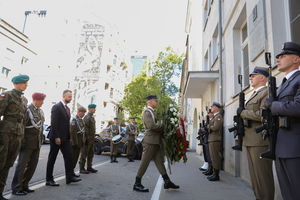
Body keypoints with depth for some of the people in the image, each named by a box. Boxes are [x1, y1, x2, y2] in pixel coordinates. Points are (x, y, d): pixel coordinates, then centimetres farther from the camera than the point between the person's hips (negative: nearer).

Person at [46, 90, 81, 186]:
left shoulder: (67, 108, 14)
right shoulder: (56, 107, -11)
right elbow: (54, 123, -18)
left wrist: (68, 136, 10)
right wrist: (56, 137, -20)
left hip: (65, 138, 8)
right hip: (56, 138, -8)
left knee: (69, 156, 5)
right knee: (52, 158, 4)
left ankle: (70, 176, 12)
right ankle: (49, 180, 15)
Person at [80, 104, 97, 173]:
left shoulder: (92, 117, 15)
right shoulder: (87, 117, -14)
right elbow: (85, 128, -20)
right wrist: (86, 138, -22)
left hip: (92, 139, 9)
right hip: (87, 138, -9)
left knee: (91, 154, 14)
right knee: (84, 154, 0)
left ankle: (89, 167, 23)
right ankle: (82, 168, 8)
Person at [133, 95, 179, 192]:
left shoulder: (152, 112, 19)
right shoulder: (147, 112, -11)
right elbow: (151, 126, -22)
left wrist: (161, 125, 3)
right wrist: (163, 127, -11)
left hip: (156, 141, 9)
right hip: (150, 141, -9)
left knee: (159, 161, 10)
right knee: (145, 162, -1)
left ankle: (167, 181, 15)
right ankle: (137, 184, 10)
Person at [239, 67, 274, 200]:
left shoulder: (267, 92, -7)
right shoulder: (253, 95, 22)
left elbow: (262, 115, -21)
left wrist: (242, 112, -11)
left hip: (261, 140, -9)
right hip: (250, 140, 9)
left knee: (263, 175, -3)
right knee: (254, 175, 14)